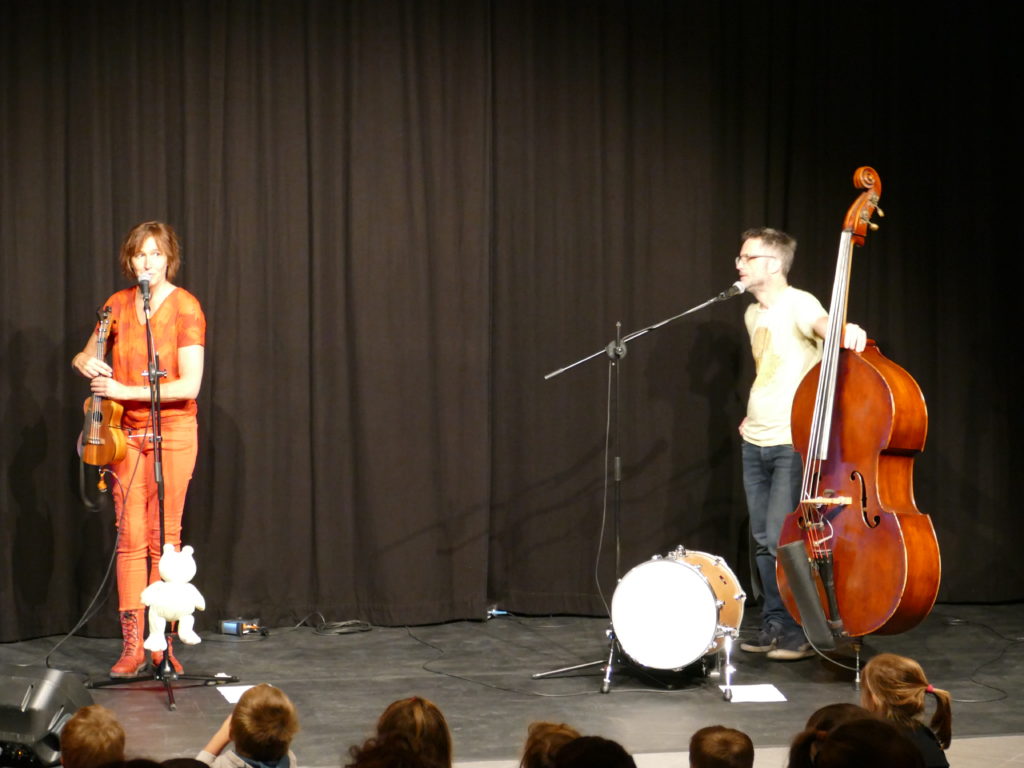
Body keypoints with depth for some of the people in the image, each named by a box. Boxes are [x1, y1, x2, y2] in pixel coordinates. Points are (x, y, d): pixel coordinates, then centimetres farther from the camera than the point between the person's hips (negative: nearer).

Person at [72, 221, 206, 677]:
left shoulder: (185, 307, -7)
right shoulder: (118, 305, 6)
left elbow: (189, 386, -14)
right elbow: (84, 356, 19)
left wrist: (125, 391, -19)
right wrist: (88, 364, -6)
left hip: (172, 430, -3)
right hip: (127, 433, 3)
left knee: (164, 537, -2)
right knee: (130, 538, -2)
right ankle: (132, 644, -2)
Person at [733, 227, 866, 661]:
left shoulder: (797, 304, -13)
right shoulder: (754, 314, 13)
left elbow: (821, 324, -36)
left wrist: (845, 330, -58)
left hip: (793, 444, -8)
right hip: (756, 442, 8)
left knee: (783, 540, -10)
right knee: (764, 540, 10)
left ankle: (805, 631, 0)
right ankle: (775, 625, 19)